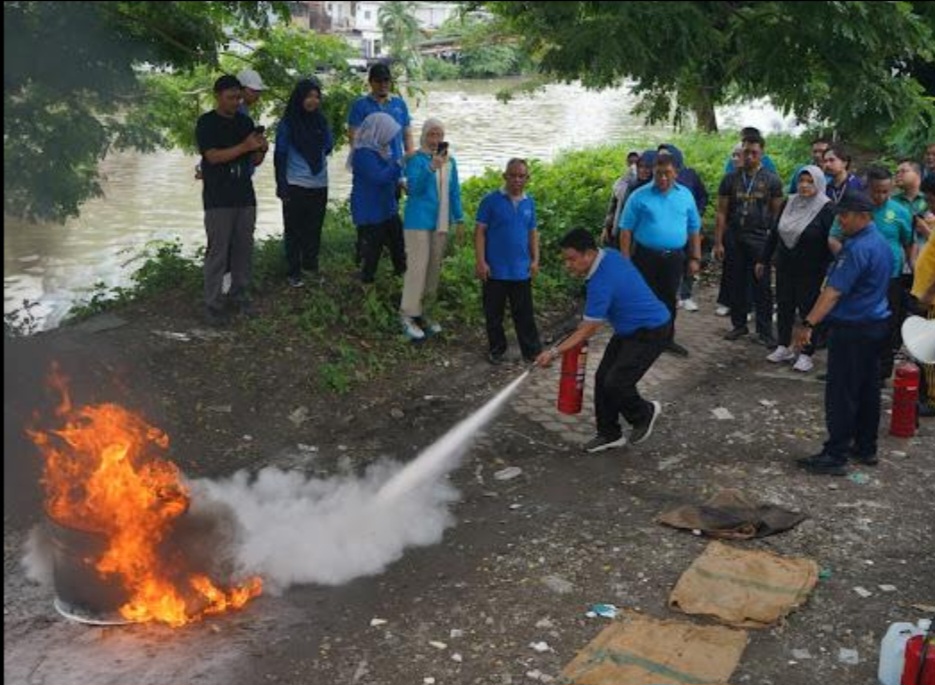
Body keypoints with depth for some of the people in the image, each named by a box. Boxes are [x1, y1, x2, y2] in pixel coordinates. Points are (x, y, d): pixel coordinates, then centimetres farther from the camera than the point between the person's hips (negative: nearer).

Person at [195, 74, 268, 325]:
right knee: (217, 252, -4)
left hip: (245, 197, 5)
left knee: (244, 249, 8)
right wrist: (244, 146, -22)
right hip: (218, 199, -5)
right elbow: (213, 156, -15)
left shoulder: (245, 122, 12)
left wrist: (262, 149, -9)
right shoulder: (206, 123, -4)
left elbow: (254, 161, 14)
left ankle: (240, 295, 21)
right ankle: (213, 305, 1)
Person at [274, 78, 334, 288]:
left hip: (319, 186, 4)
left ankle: (311, 266, 25)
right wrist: (282, 186, -10)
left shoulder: (320, 121, 6)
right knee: (294, 230, 3)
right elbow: (280, 155, -6)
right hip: (296, 186, -4)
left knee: (314, 229, 12)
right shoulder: (287, 123, -6)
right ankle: (293, 272, 10)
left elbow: (328, 146, 18)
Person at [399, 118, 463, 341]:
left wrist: (458, 219, 14)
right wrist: (432, 168, -35)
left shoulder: (450, 161, 10)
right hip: (419, 221, -6)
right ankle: (408, 316, 1)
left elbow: (454, 192, 16)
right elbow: (414, 187, -22)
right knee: (417, 267, -8)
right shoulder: (416, 159, -9)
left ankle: (421, 312, 23)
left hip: (441, 223, 6)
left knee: (434, 268, 11)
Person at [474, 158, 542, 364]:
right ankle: (496, 350, 22)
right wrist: (480, 261, -12)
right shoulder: (491, 200, -7)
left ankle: (532, 350, 14)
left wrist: (535, 259, 6)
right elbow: (480, 231, -7)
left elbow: (533, 232, 14)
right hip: (495, 269, -3)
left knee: (524, 313, 7)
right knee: (494, 313, 9)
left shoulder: (529, 202, 6)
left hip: (521, 270, 3)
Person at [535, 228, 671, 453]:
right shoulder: (609, 255, -3)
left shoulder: (602, 282, -30)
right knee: (602, 378, 4)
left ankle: (645, 413, 13)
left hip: (651, 331, -10)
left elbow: (588, 330, -23)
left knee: (616, 383, -16)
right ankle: (609, 434, 16)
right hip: (630, 327, 10)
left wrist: (555, 352, -19)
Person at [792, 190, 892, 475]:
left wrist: (808, 323, -31)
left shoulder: (857, 248, -20)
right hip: (877, 324, 10)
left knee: (841, 395, -4)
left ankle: (835, 456, 0)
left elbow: (834, 291, -28)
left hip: (852, 330, -10)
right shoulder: (881, 243, 11)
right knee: (868, 390, 16)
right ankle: (865, 448, 25)